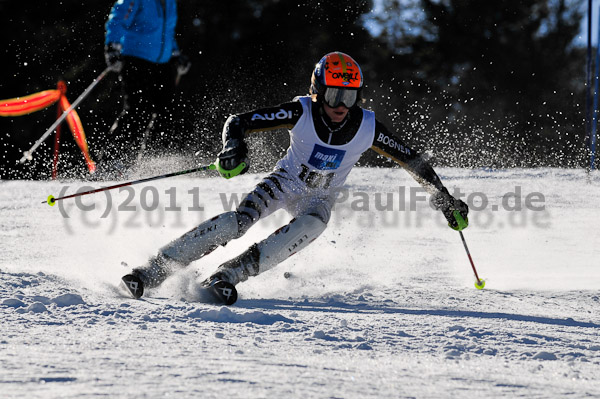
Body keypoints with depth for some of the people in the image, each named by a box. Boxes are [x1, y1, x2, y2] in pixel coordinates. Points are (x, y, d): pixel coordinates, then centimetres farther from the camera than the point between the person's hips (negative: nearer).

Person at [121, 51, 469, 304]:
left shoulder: (367, 128, -20)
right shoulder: (302, 113, -24)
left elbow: (411, 159, -7)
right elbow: (238, 122, -23)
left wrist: (447, 201, -5)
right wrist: (234, 149, -45)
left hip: (320, 198, 2)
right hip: (285, 183, -2)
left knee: (310, 228, -34)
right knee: (239, 220, -28)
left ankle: (227, 275, -32)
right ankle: (153, 271, -25)